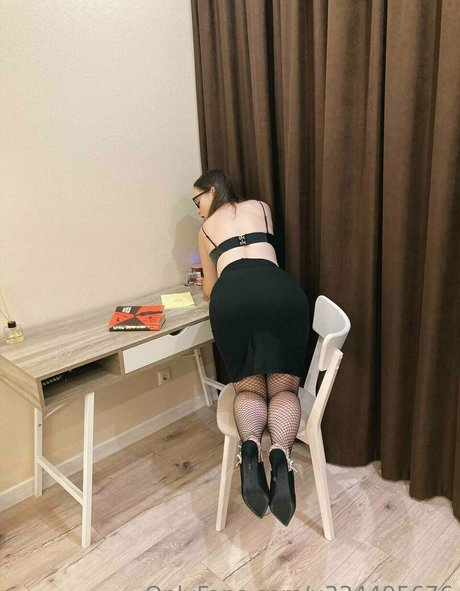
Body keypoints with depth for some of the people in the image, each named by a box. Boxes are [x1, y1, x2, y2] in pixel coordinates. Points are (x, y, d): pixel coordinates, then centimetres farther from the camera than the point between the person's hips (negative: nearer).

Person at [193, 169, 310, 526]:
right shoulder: (261, 207, 34)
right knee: (283, 386, 6)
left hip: (231, 295, 0)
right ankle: (281, 453, -26)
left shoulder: (205, 229, 31)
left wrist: (204, 279, 61)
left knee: (249, 387, 10)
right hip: (279, 289, 1)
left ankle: (250, 445, -23)